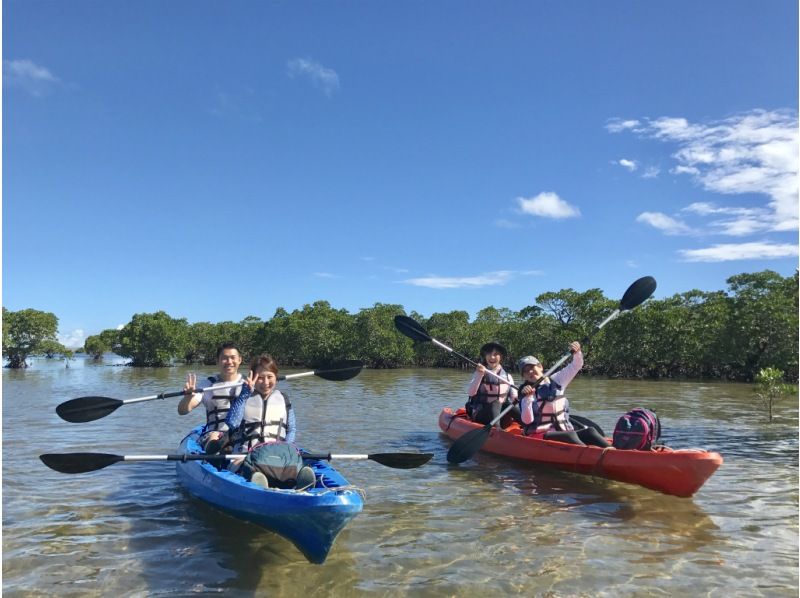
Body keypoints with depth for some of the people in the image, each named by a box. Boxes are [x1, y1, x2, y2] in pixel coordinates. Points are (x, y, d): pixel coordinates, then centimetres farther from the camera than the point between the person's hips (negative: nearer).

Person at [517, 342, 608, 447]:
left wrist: (577, 353, -10)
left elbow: (576, 366, 10)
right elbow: (527, 420, -13)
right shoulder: (526, 392, -1)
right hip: (540, 436, -5)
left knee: (590, 432, -20)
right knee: (570, 435, -31)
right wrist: (527, 398, -26)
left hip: (564, 432, 5)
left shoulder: (555, 380, 13)